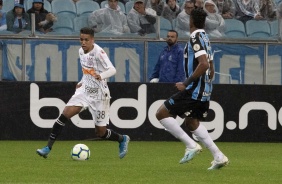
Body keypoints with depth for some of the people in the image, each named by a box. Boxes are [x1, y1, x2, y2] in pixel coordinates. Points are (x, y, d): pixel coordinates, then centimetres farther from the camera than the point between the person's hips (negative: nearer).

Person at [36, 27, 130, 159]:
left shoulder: (98, 52, -18)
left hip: (99, 95, -6)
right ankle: (48, 147, -13)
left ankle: (123, 139, 32)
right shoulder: (81, 51, 4)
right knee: (65, 114, -15)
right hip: (85, 90, 6)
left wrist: (101, 76, -46)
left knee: (100, 132, 1)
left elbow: (112, 70, -28)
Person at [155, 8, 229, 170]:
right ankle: (219, 156, 16)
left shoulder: (196, 38, -14)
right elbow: (211, 69, 22)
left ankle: (191, 145, -10)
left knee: (162, 113, -5)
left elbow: (204, 64, -26)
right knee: (191, 122, 22)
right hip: (205, 91, 9)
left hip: (194, 90, -9)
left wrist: (186, 83, -21)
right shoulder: (206, 38, 15)